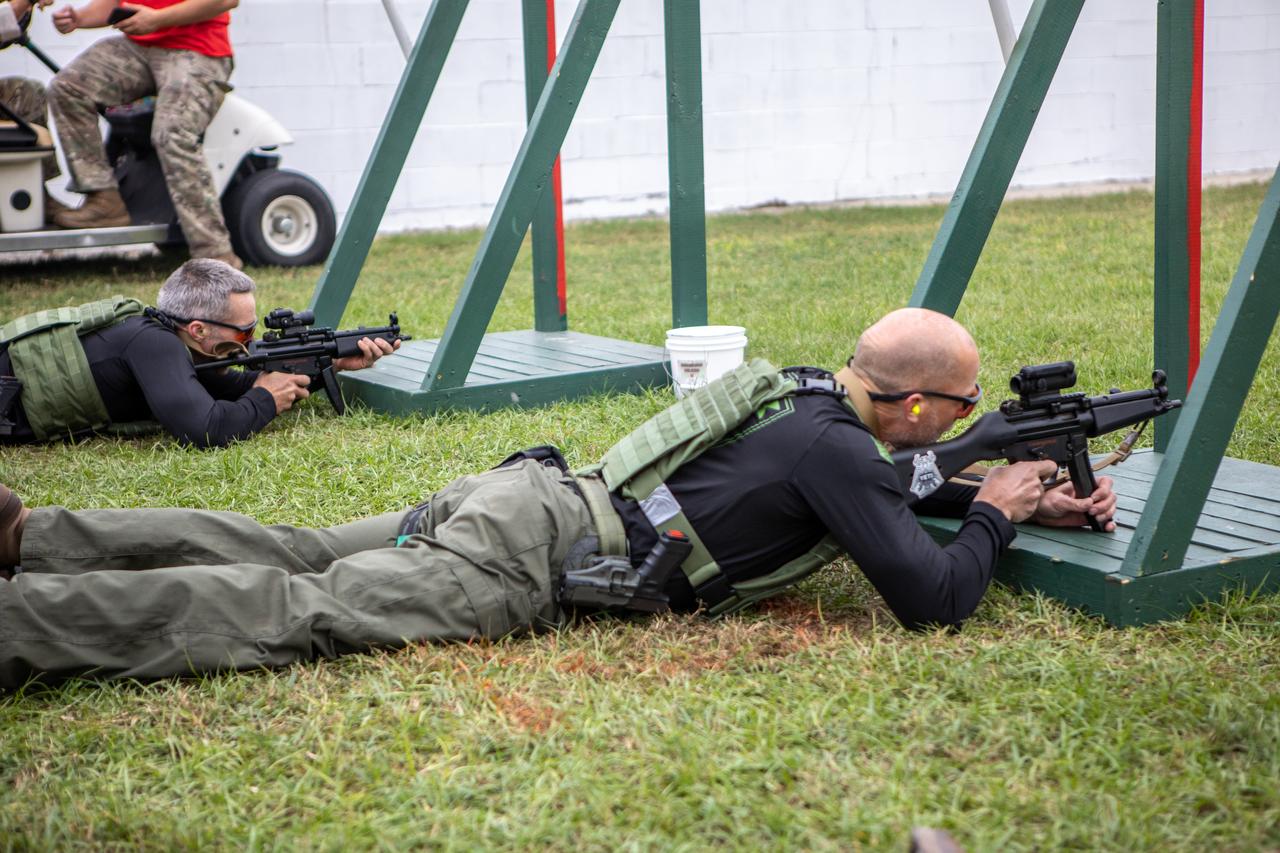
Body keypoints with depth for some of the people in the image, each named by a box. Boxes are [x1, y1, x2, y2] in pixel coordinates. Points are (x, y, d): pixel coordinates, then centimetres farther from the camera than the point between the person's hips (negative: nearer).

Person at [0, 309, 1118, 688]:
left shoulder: (818, 411, 19)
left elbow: (892, 495, 36)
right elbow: (932, 599, -13)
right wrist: (994, 515, 7)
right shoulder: (838, 453, -9)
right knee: (296, 612, -15)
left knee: (285, 556, 9)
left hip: (525, 493, 8)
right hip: (531, 556, -8)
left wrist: (1036, 502, 27)